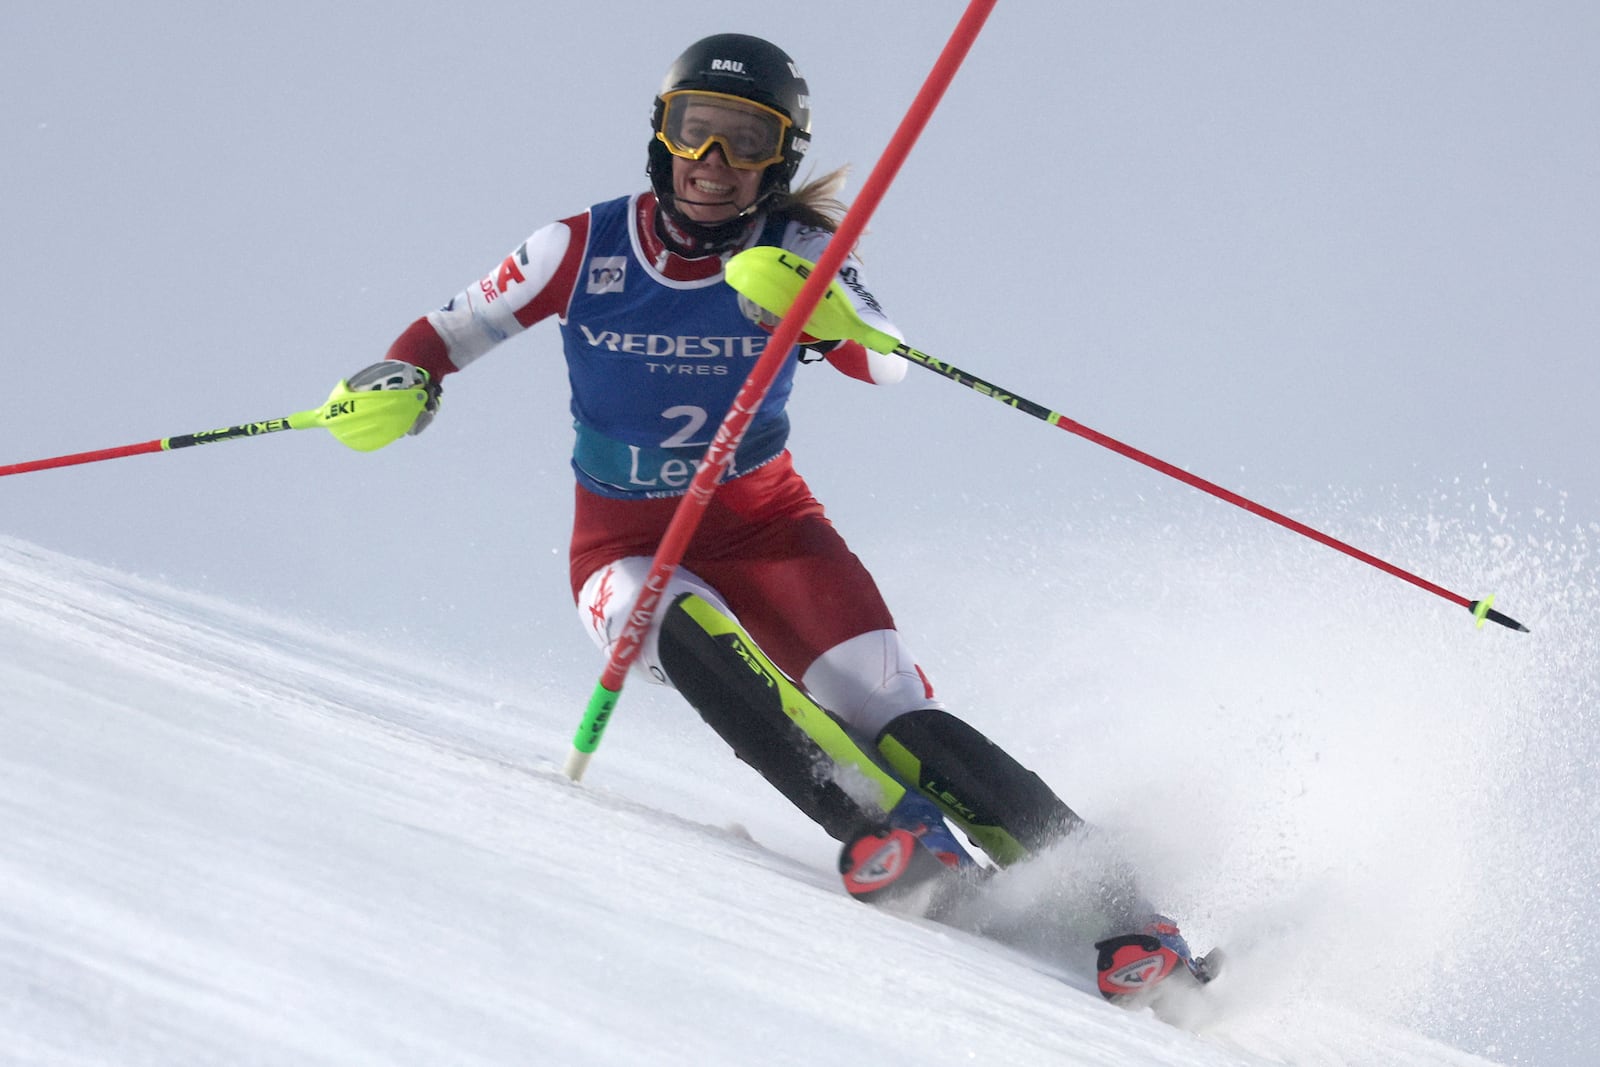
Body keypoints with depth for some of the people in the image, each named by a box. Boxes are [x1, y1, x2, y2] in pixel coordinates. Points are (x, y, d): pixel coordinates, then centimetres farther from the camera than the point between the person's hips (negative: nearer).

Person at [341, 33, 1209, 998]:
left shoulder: (794, 255, -9)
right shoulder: (587, 249, -8)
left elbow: (888, 365, -27)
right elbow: (453, 329, 4)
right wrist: (404, 379, -17)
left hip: (765, 523, 0)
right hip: (628, 545, 0)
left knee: (885, 708, -21)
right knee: (692, 637, -36)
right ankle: (886, 828, -43)